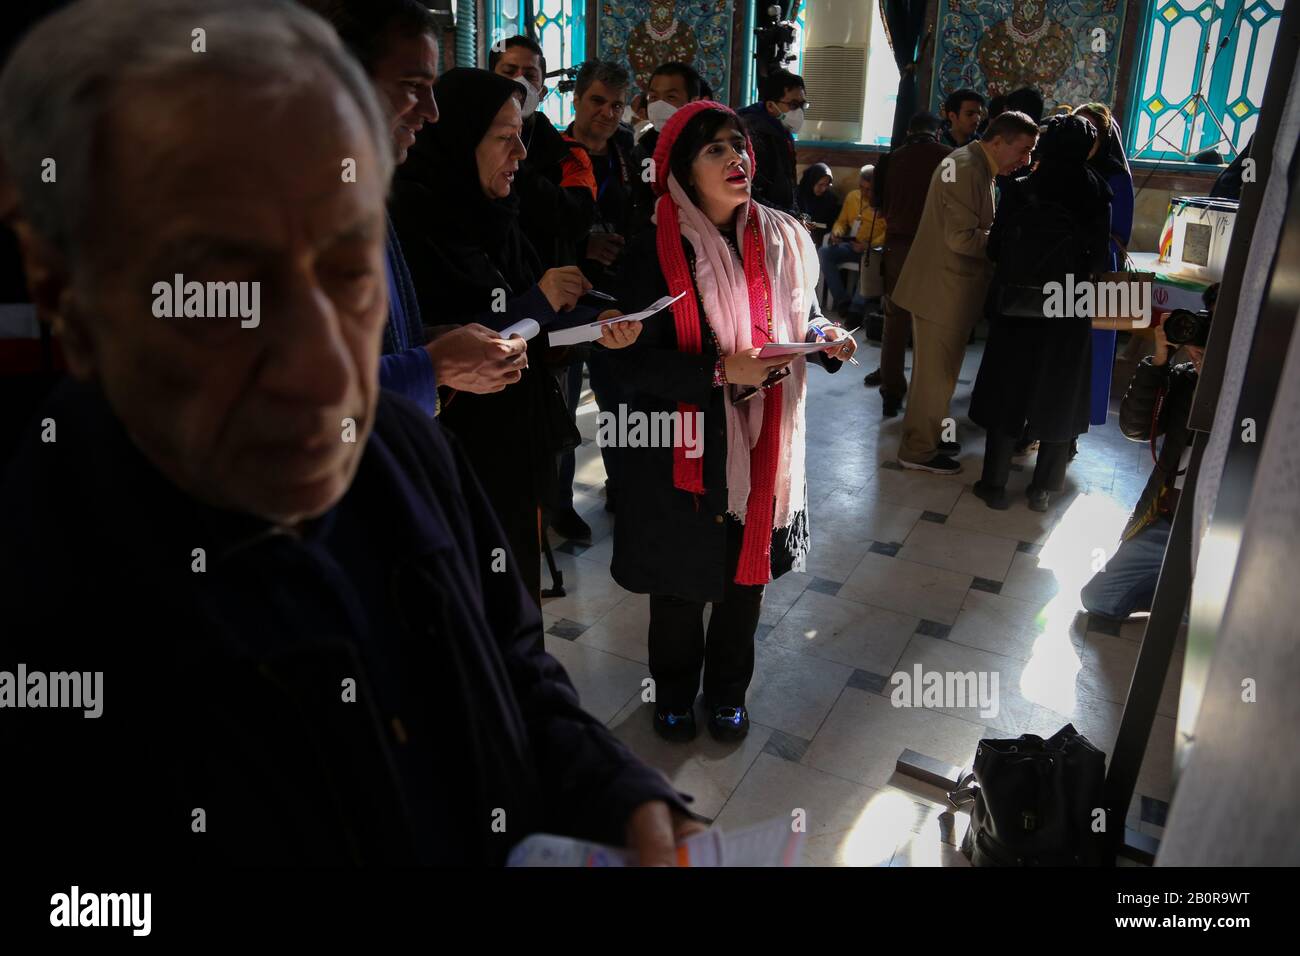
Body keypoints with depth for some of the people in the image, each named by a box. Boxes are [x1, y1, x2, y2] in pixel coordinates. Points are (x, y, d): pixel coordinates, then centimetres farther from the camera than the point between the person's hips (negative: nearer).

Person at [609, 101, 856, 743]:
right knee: (681, 579, 12)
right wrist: (721, 370, -26)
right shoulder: (655, 252, -13)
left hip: (763, 443, 4)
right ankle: (674, 691, 39)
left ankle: (728, 689, 42)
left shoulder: (781, 240, 1)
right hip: (684, 449, -4)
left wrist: (827, 340, -7)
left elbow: (802, 317, 15)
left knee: (746, 571, 17)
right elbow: (634, 361, -16)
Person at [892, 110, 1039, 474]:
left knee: (935, 370, 18)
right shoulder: (966, 168, -19)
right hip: (942, 289, -10)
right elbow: (961, 237, -25)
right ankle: (918, 450, 11)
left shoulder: (977, 167, 14)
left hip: (948, 285, 10)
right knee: (935, 373, 0)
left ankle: (924, 436, 31)